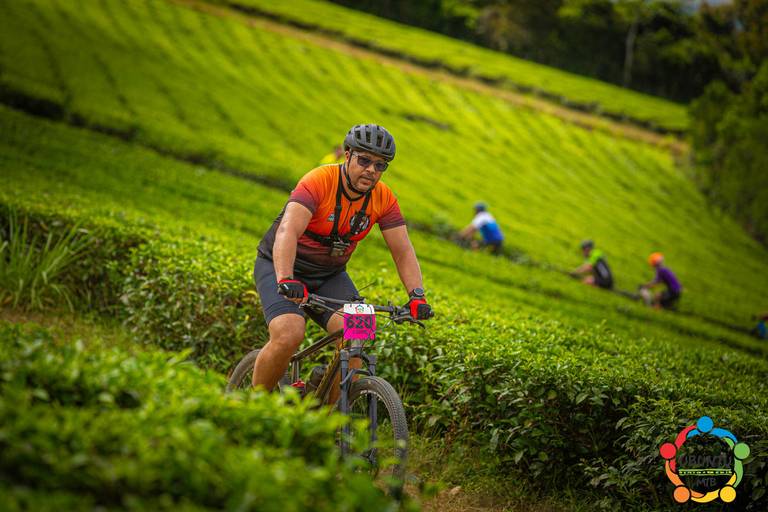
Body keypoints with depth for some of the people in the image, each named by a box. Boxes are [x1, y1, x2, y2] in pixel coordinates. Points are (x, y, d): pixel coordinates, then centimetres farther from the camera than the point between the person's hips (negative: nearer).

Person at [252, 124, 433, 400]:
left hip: (330, 275, 5)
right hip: (280, 266, -5)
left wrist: (417, 295, -25)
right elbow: (287, 232, -38)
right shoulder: (318, 181, -25)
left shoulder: (383, 198, -9)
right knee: (288, 335, -29)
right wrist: (286, 281, -53)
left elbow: (403, 252, -8)